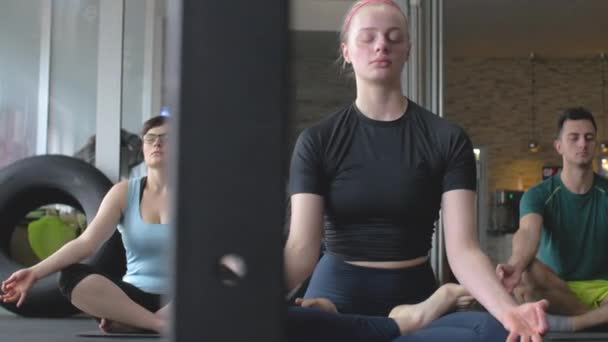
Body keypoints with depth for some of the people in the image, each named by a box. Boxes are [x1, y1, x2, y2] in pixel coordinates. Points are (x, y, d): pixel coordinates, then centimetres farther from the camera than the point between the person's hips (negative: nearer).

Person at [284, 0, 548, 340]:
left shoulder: (448, 139, -6)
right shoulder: (317, 141, -7)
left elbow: (462, 248, -14)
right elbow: (302, 247, -16)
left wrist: (507, 309, -33)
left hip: (415, 295, 2)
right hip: (338, 294, -1)